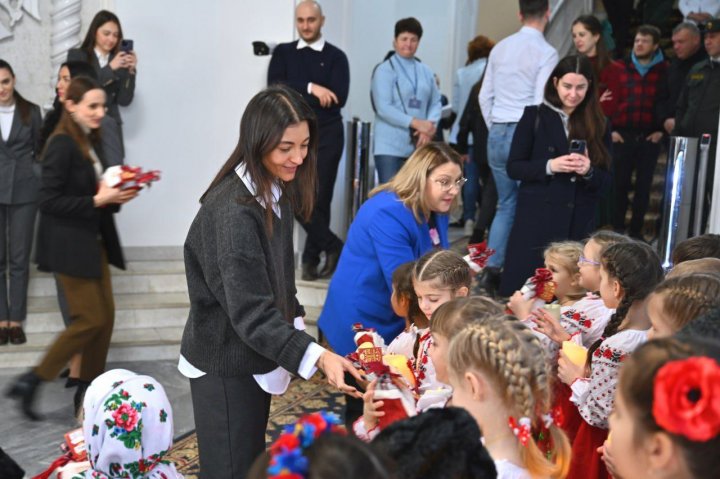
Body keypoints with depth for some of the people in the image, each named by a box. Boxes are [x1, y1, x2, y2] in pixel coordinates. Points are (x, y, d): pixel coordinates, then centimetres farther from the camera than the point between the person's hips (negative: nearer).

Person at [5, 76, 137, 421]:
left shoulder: (92, 143, 11)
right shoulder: (61, 145, -15)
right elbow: (49, 201, -19)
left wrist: (115, 196, -2)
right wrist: (97, 200, -21)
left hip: (93, 241, 9)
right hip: (69, 245, -9)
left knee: (106, 316, 8)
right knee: (91, 319, -6)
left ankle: (88, 391, 20)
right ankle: (31, 382, 5)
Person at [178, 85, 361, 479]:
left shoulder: (277, 189, 1)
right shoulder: (232, 211, -28)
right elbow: (250, 312, -32)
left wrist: (295, 322, 4)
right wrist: (316, 356, -40)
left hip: (256, 357, 9)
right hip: (225, 364, -9)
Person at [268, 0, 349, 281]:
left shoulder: (336, 57, 4)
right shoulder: (283, 53, 11)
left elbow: (339, 98, -10)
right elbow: (275, 89, -6)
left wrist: (295, 95, -9)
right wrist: (310, 89, -15)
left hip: (327, 136, -1)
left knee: (319, 197, -1)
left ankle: (311, 258, 13)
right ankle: (332, 247, 9)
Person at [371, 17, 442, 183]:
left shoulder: (426, 71, 12)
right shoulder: (385, 70, -2)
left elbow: (436, 103, 11)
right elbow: (383, 108, -10)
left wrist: (430, 127, -9)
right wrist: (415, 123, -17)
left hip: (419, 146, 4)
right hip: (390, 146, -4)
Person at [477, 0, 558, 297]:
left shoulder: (500, 48, 9)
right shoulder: (546, 53, -9)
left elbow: (485, 97, 11)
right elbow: (541, 103, -14)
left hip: (497, 133, 6)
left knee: (505, 204, 14)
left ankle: (491, 269, 7)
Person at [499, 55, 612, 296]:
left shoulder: (599, 125, 7)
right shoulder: (534, 116, 2)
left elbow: (605, 181, 7)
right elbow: (513, 168, -1)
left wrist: (588, 171, -14)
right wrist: (549, 166, -17)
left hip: (579, 223, 2)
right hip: (536, 219, -2)